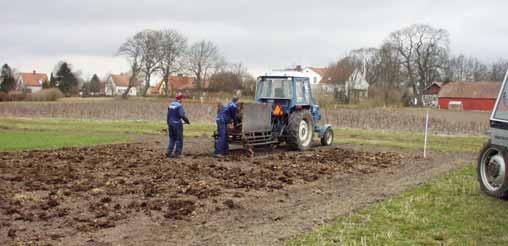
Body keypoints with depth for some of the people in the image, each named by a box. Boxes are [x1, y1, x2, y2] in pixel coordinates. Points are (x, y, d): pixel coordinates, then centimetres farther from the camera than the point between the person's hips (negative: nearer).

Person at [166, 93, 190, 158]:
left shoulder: (170, 105, 11)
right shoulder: (179, 105, -14)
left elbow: (168, 115, 15)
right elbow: (182, 115, -21)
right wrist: (187, 121, -8)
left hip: (170, 124, 7)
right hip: (177, 124, -7)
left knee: (172, 138, 15)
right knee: (179, 139, 2)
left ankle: (169, 153, 9)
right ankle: (177, 153, 0)